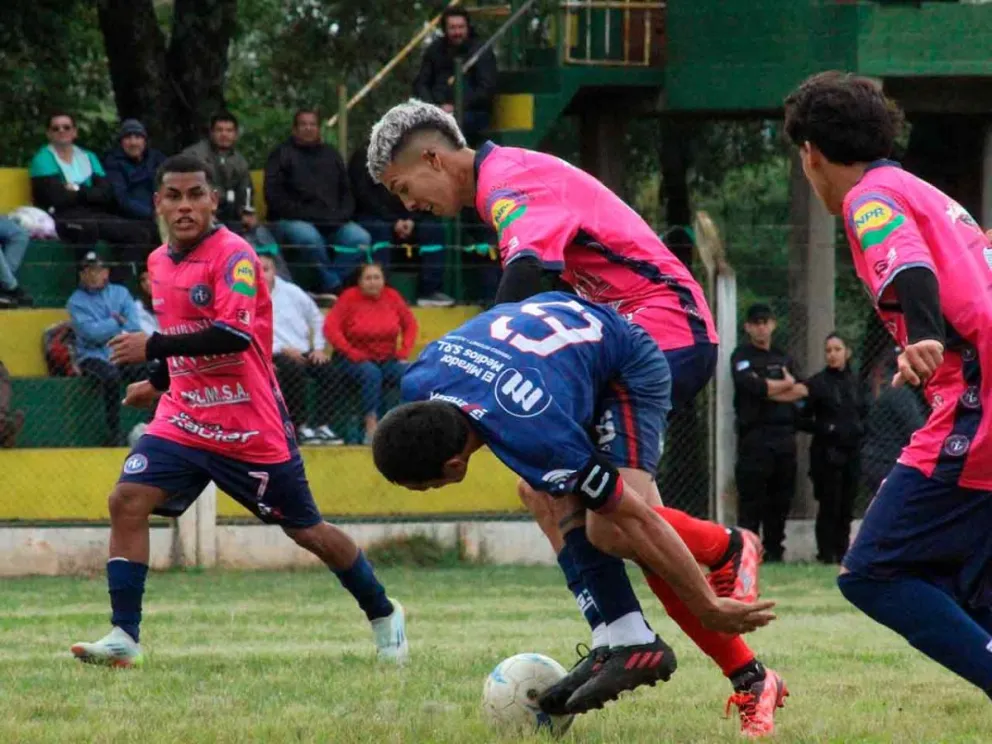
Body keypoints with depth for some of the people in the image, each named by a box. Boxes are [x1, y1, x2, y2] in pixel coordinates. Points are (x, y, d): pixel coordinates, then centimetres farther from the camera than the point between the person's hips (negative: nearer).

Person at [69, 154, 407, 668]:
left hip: (252, 428, -6)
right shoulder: (159, 262, 9)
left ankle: (383, 615, 26)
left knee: (305, 530, 4)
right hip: (183, 418, 6)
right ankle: (124, 638, -14)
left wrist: (152, 348, -27)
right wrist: (159, 382, 24)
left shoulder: (233, 255, -16)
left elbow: (235, 335, -28)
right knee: (127, 500, -14)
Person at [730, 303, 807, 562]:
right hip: (755, 435, -5)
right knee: (752, 497, -9)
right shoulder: (742, 356, 3)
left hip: (784, 434, 6)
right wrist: (786, 384, -2)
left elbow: (803, 391, 6)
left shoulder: (783, 357, 19)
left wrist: (770, 390, -8)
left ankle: (775, 551, 12)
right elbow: (753, 386, -15)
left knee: (782, 497, 6)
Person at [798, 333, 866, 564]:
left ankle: (842, 551, 13)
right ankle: (827, 553, 1)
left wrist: (860, 429, 5)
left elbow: (863, 412, 24)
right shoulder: (818, 383, -4)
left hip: (851, 452, 5)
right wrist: (825, 429, -16)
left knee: (847, 506, 6)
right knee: (829, 505, -5)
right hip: (827, 453, -5)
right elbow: (802, 420, -4)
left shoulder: (853, 382, 11)